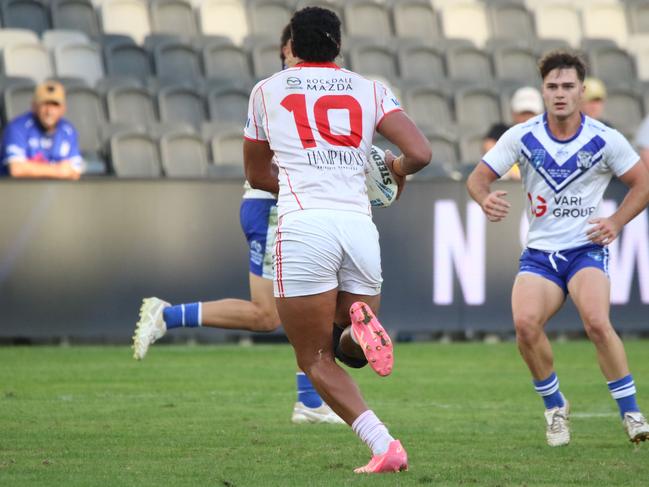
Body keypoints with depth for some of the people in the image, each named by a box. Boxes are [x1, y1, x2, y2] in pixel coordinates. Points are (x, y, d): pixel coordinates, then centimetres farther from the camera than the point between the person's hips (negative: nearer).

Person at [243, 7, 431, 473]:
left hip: (303, 225, -2)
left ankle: (383, 444, -15)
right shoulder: (370, 90, 15)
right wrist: (396, 169, 25)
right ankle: (360, 327, -16)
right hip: (360, 224, 2)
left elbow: (257, 175, 27)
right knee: (350, 349, 22)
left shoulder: (267, 91, 15)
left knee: (316, 360, 6)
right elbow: (419, 153, 3)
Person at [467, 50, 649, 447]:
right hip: (540, 252, 2)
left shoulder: (605, 140, -5)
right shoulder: (522, 137, -2)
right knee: (525, 323, -23)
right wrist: (486, 198, -23)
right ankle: (555, 407, 2)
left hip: (586, 248, -2)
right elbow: (479, 177, 1)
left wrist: (616, 222, -7)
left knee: (597, 322, -28)